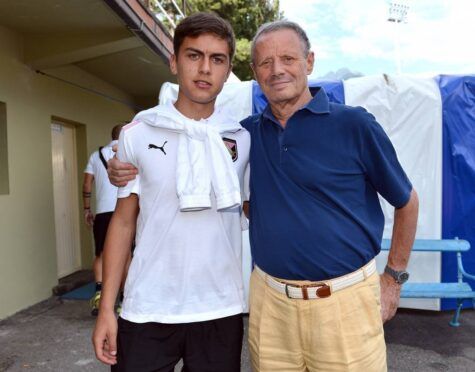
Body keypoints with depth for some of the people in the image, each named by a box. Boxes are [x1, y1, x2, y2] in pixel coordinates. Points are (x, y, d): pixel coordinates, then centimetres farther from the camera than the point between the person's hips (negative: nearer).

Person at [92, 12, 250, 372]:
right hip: (147, 310, 0)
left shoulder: (243, 138, 0)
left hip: (220, 310, 1)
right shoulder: (138, 134, -2)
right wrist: (106, 307, 0)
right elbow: (123, 221, 3)